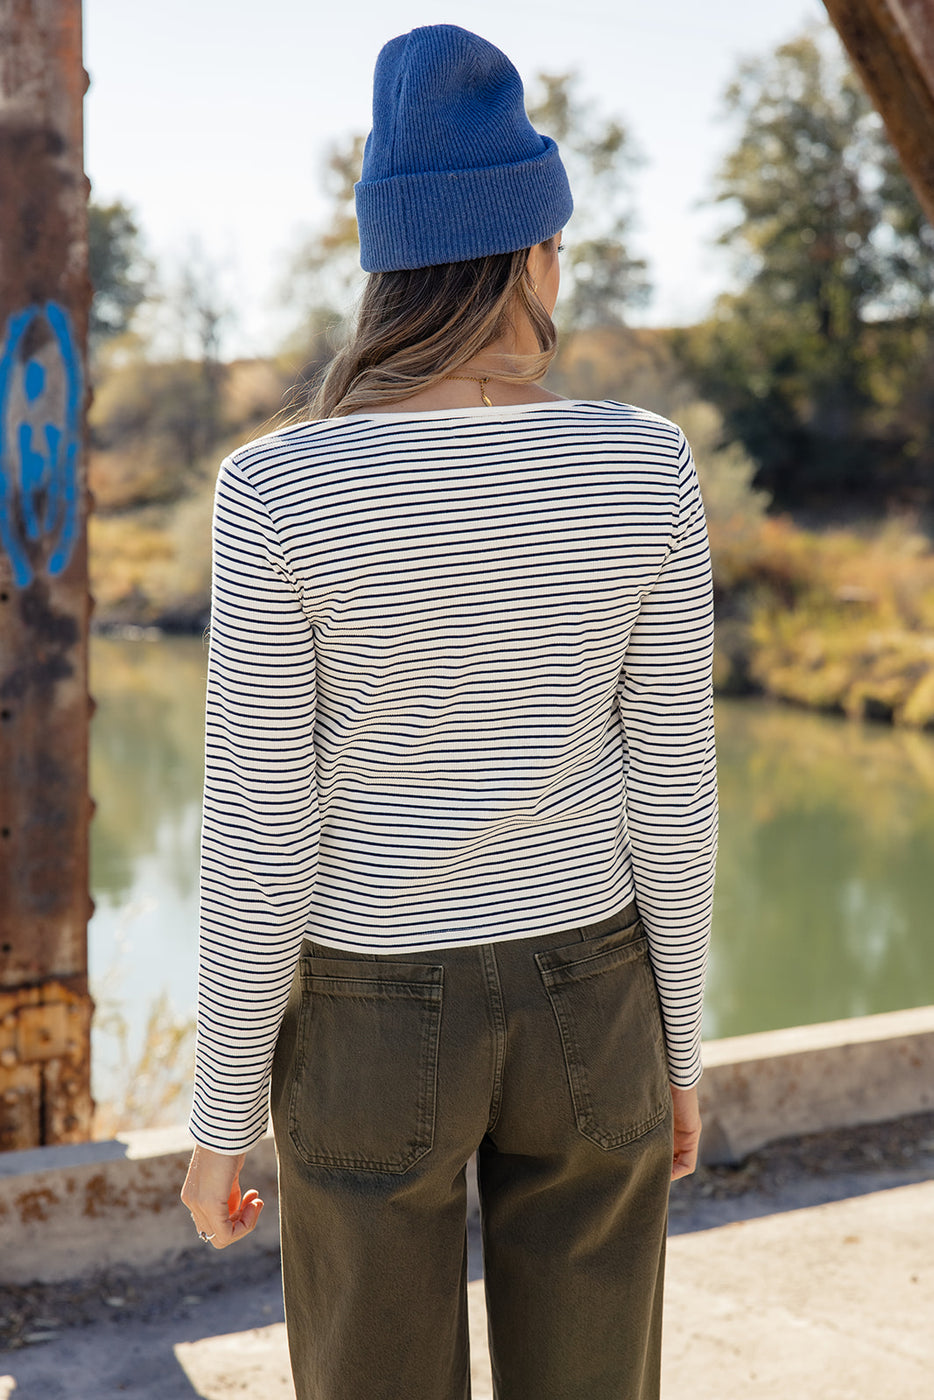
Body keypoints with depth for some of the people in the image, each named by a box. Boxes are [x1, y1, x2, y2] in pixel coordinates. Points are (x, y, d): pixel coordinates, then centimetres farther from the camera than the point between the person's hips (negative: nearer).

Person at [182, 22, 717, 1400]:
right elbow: (673, 786, -6)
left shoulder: (279, 491, -17)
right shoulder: (641, 466, -11)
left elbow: (258, 831, -14)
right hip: (580, 1000, 2)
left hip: (375, 1024, -2)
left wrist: (223, 1113, -1)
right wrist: (681, 1045, 9)